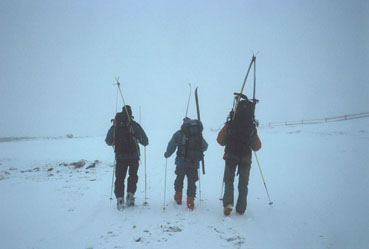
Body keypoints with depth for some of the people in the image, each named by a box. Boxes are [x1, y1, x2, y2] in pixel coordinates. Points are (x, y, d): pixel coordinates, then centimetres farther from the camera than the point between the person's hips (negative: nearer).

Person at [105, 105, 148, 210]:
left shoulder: (114, 126, 2)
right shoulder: (134, 125, -8)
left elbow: (108, 141, 12)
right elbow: (145, 140, -9)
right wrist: (144, 143, 14)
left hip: (120, 157, 2)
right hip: (133, 156, -1)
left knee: (119, 178, 10)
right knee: (133, 176, 17)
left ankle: (119, 198, 3)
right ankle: (130, 195, 12)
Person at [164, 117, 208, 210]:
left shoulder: (178, 134, -3)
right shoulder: (198, 135, 6)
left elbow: (171, 146, -4)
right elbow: (205, 146, 17)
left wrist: (167, 154, 14)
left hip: (181, 162, -1)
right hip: (194, 163, 1)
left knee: (179, 178, 20)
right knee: (192, 182, 8)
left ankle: (178, 196, 30)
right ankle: (190, 200, 4)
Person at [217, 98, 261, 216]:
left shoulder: (229, 124, -10)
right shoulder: (252, 128, -10)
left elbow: (220, 141, -1)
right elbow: (257, 147, 1)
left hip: (230, 157, 0)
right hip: (245, 159, 0)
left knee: (228, 181, 15)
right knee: (243, 184, 15)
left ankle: (228, 203, -5)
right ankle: (240, 209, 20)